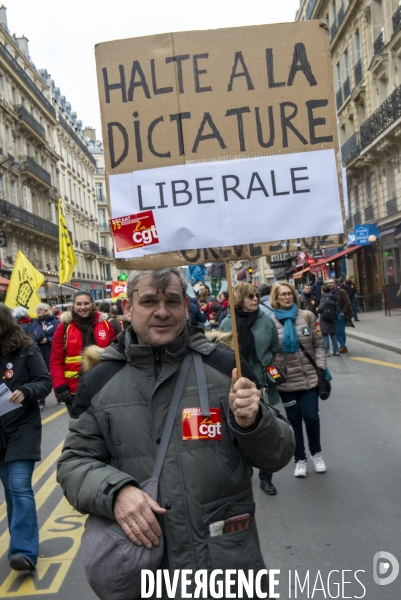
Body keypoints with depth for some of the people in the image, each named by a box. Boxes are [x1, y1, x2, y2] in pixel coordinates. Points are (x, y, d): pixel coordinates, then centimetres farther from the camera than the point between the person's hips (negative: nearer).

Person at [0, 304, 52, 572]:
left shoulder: (26, 349, -8)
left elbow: (45, 382, -7)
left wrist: (25, 391, -25)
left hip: (23, 428, -4)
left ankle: (24, 551, -10)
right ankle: (22, 539, 29)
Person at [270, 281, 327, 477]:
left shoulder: (307, 316, 0)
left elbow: (319, 344, 3)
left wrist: (321, 368, -5)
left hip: (310, 377, 1)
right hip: (286, 380, -1)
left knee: (311, 416, 2)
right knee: (294, 420, 9)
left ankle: (316, 453, 28)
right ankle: (300, 459, 25)